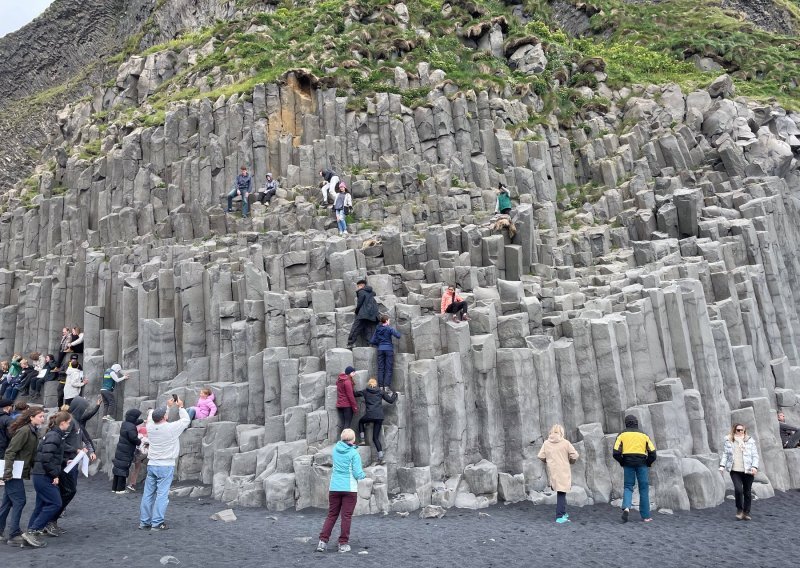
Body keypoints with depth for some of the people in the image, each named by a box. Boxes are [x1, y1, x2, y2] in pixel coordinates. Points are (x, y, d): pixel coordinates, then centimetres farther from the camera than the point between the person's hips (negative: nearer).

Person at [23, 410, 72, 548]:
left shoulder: (55, 434, 13)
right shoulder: (54, 436, -18)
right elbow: (46, 458, -24)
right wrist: (55, 475, -17)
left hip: (42, 475, 10)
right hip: (43, 476, -10)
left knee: (42, 503, 16)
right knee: (55, 503, -8)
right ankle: (32, 532, -6)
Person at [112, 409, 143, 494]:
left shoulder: (125, 423, 8)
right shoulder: (131, 428, -22)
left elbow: (134, 422, 27)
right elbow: (134, 439, -23)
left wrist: (143, 421, 40)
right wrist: (140, 441, -2)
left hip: (120, 451, 9)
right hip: (126, 452, -9)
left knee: (118, 468, 14)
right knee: (123, 469, -3)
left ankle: (114, 487, 22)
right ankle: (120, 489, 3)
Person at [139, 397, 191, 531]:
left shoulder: (150, 427, 0)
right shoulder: (171, 428, -14)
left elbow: (151, 414, 21)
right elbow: (186, 420, 0)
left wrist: (168, 406, 27)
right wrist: (180, 407, 12)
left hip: (152, 465, 5)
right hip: (166, 466, -5)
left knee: (148, 494, 9)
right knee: (162, 494, -2)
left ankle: (144, 522, 15)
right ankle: (157, 523, -2)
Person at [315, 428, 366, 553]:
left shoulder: (336, 449, 2)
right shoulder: (354, 453, -10)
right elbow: (358, 474, -9)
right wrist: (363, 475, 8)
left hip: (334, 488, 4)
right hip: (349, 488, -4)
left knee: (331, 515, 12)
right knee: (346, 516, 4)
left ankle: (323, 541, 6)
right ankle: (343, 544, 6)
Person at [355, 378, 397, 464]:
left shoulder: (365, 391, 8)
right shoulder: (381, 391, 11)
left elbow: (355, 393, 18)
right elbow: (390, 400, 10)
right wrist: (395, 395, 30)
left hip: (370, 415, -2)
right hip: (380, 416, 2)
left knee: (361, 421, 33)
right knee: (375, 437, 8)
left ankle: (363, 440, 21)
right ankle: (381, 457, -4)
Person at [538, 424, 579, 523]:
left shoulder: (546, 443, 2)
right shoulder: (565, 443, -6)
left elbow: (541, 456, -1)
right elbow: (574, 456, -8)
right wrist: (570, 461, 12)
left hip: (552, 472, 3)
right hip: (563, 471, -3)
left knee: (560, 492, 17)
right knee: (561, 493, 0)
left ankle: (563, 513, 24)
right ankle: (560, 516, -1)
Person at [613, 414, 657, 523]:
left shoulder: (622, 435, 6)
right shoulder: (644, 435, 7)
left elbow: (616, 453, -5)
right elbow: (652, 453, -1)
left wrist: (622, 463, 10)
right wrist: (647, 464, 12)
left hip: (628, 463, 0)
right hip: (641, 463, 0)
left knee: (628, 486, 9)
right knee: (644, 489, 8)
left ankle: (626, 507, -16)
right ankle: (646, 516, 10)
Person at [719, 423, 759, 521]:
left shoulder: (750, 441, 3)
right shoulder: (729, 441, 5)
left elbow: (755, 455, 3)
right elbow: (725, 454, 8)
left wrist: (755, 467, -10)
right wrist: (722, 465, 0)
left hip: (747, 471, 1)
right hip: (735, 471, -1)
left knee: (747, 492, 7)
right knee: (738, 489, -15)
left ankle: (746, 513, 21)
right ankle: (739, 510, 6)